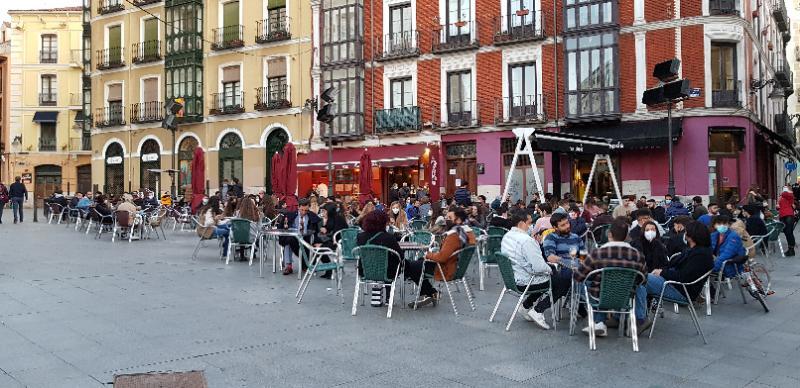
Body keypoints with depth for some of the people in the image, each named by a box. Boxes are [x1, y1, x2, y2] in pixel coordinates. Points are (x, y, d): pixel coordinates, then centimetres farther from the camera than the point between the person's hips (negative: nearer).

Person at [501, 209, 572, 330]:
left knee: (553, 272, 28)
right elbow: (539, 267, -28)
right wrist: (549, 269, -5)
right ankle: (538, 310, 1)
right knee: (567, 279, 2)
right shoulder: (526, 240, -27)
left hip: (512, 278, 9)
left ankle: (526, 305, 22)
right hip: (525, 282, -9)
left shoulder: (506, 236, 1)